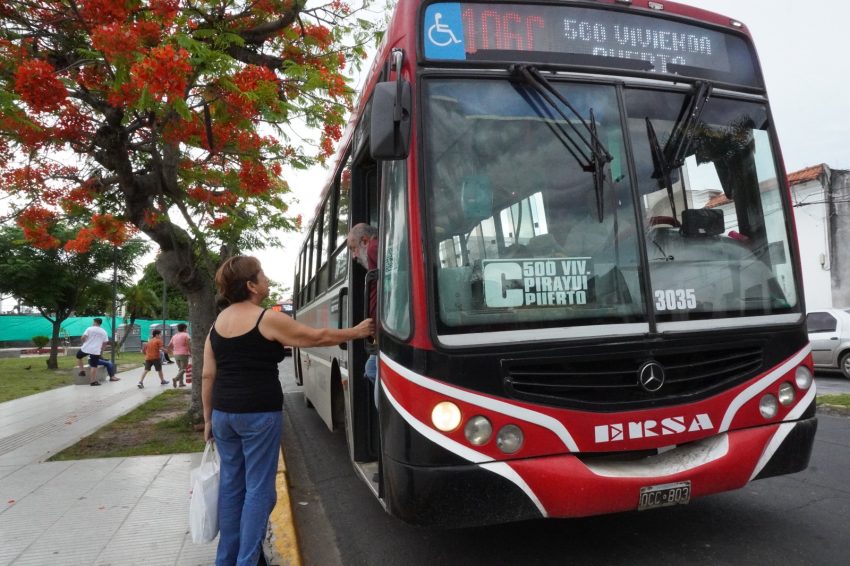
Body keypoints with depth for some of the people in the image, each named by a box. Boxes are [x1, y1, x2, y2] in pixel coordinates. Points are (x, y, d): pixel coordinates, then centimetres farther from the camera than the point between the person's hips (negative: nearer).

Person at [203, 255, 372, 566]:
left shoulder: (217, 323, 9)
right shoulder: (268, 319, -10)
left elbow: (208, 375, 10)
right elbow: (317, 338, -3)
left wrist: (208, 418, 18)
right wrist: (356, 332, 9)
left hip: (224, 413, 7)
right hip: (258, 414, -7)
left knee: (230, 485, 16)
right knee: (259, 488, 3)